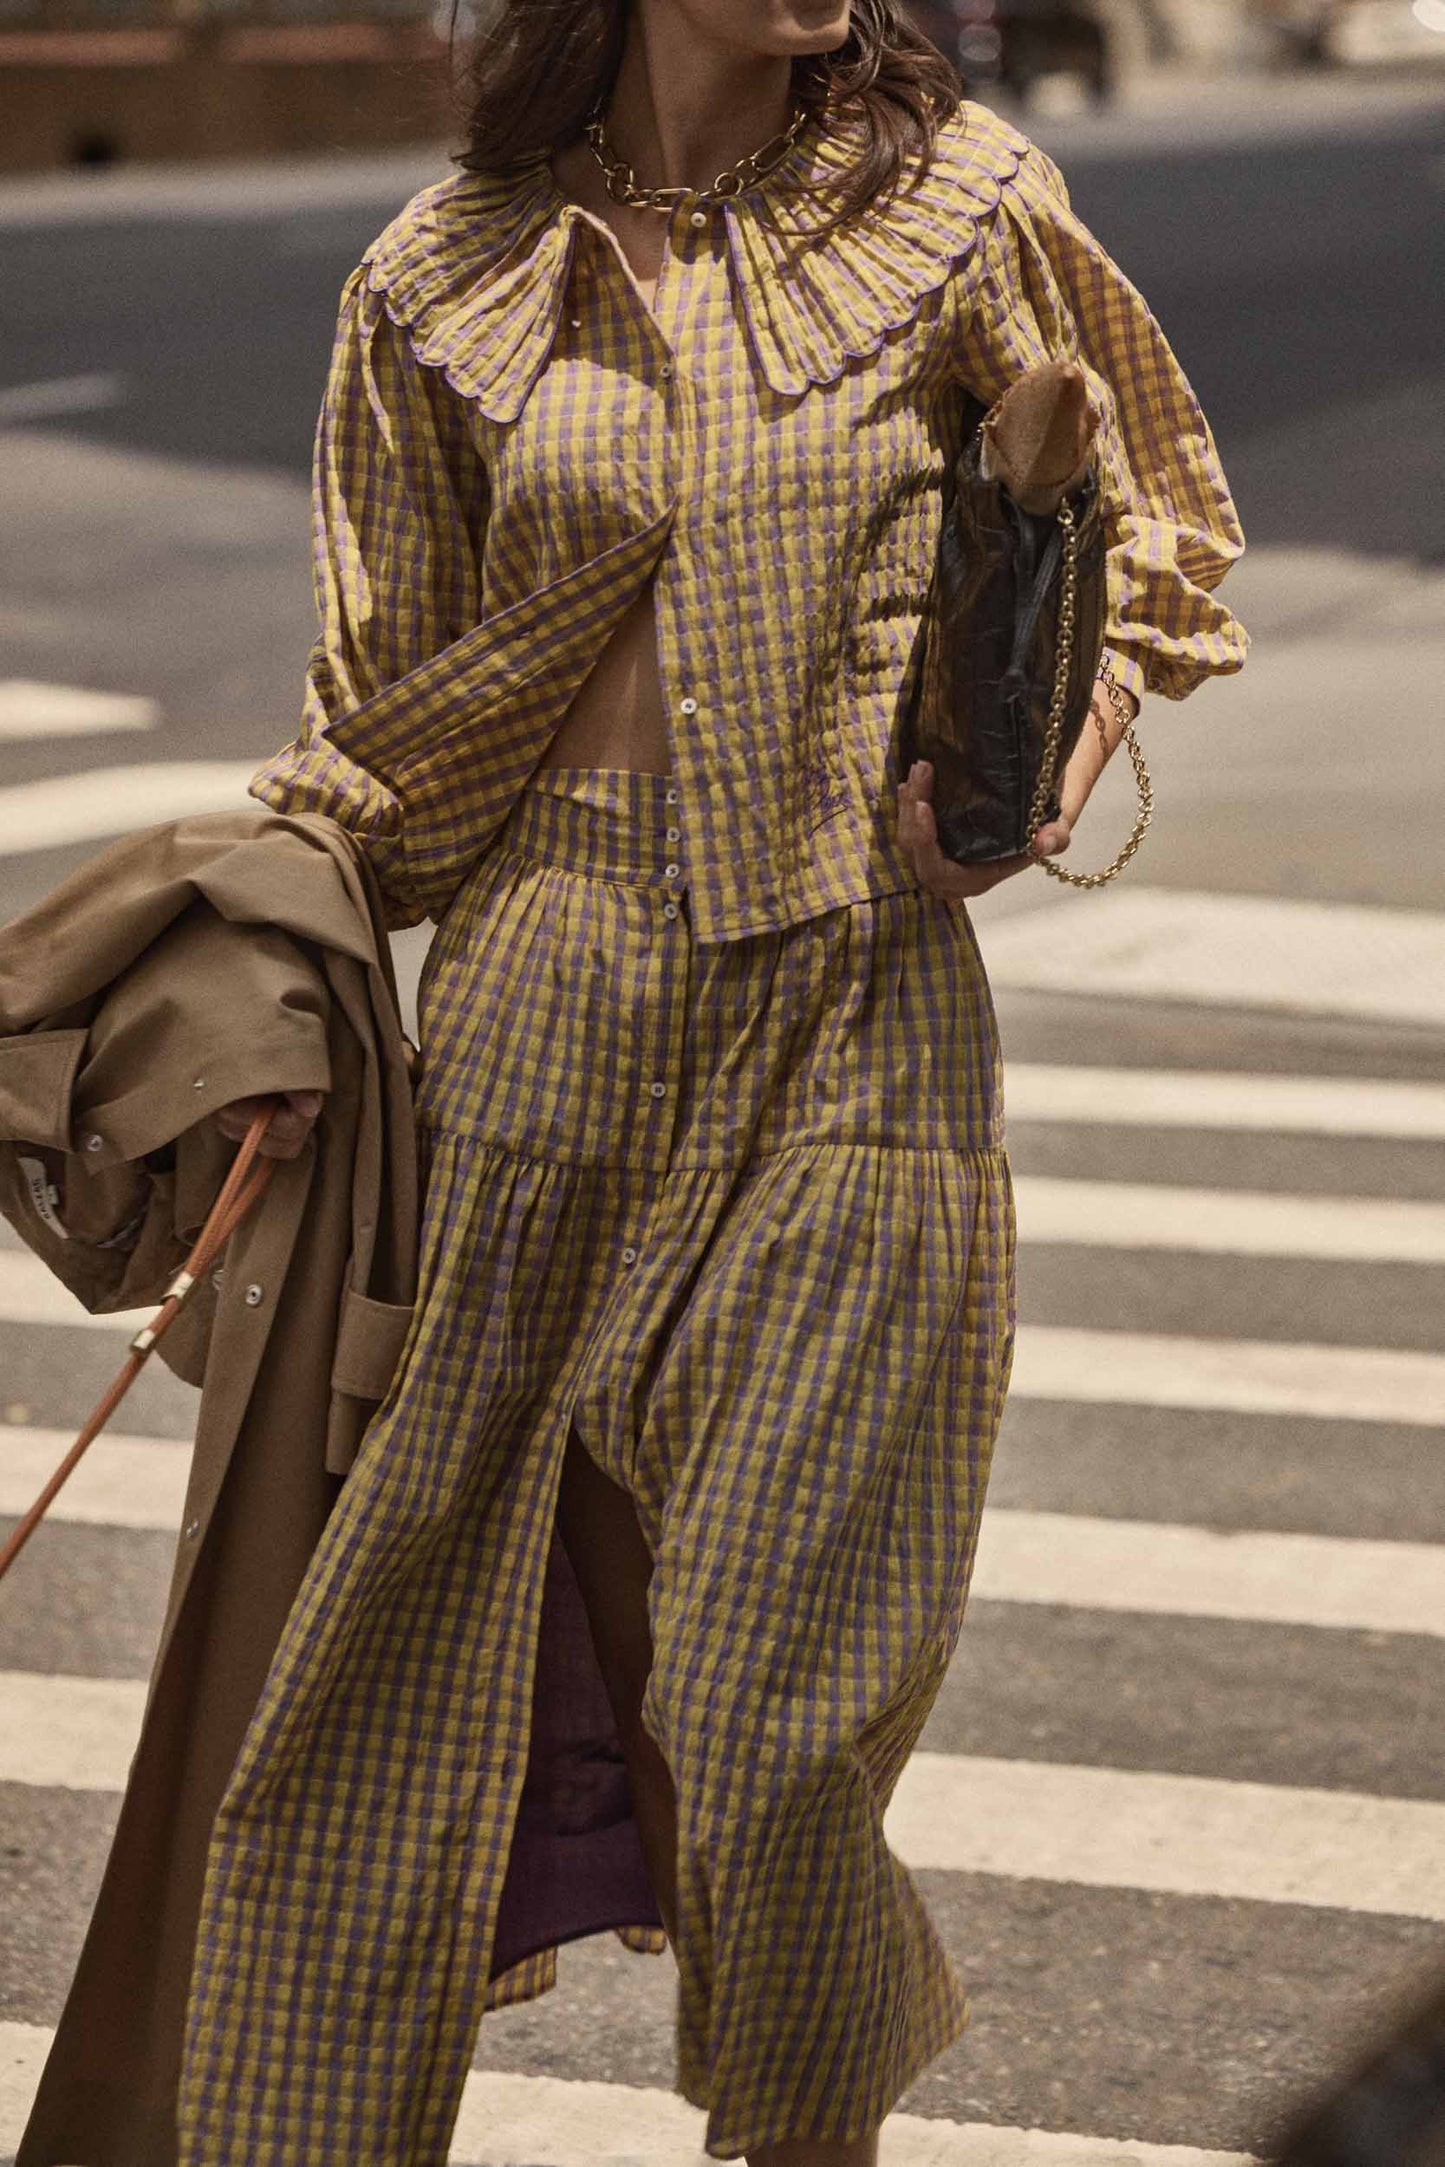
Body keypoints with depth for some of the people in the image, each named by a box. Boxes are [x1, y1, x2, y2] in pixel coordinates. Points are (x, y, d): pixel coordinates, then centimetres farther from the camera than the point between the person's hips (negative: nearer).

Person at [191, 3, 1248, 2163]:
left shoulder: (955, 209, 1)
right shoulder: (450, 278, 5)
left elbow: (1145, 533, 14)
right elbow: (388, 698, 13)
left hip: (853, 1005, -1)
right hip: (551, 975, 1)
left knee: (774, 1679, -3)